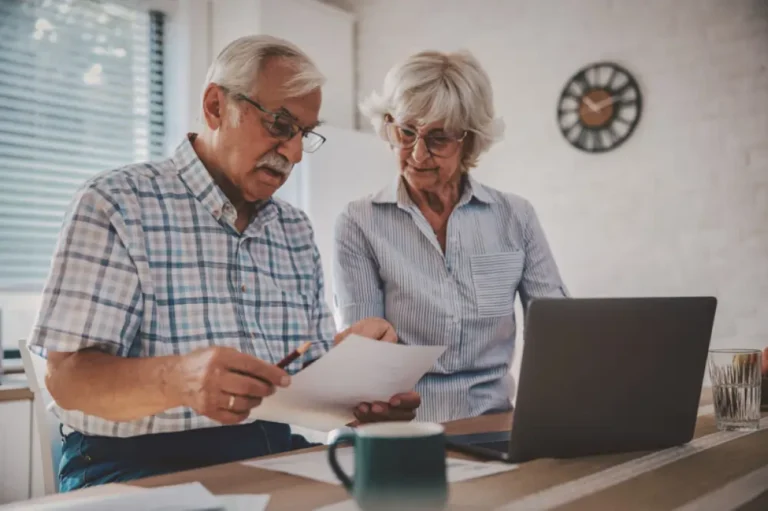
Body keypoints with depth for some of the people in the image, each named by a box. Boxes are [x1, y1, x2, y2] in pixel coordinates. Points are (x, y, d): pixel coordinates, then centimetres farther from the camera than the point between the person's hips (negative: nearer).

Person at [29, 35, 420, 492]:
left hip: (277, 454, 6)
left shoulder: (297, 230, 13)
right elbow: (69, 376, -13)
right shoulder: (116, 205, -6)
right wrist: (176, 379, -34)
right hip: (143, 462, -5)